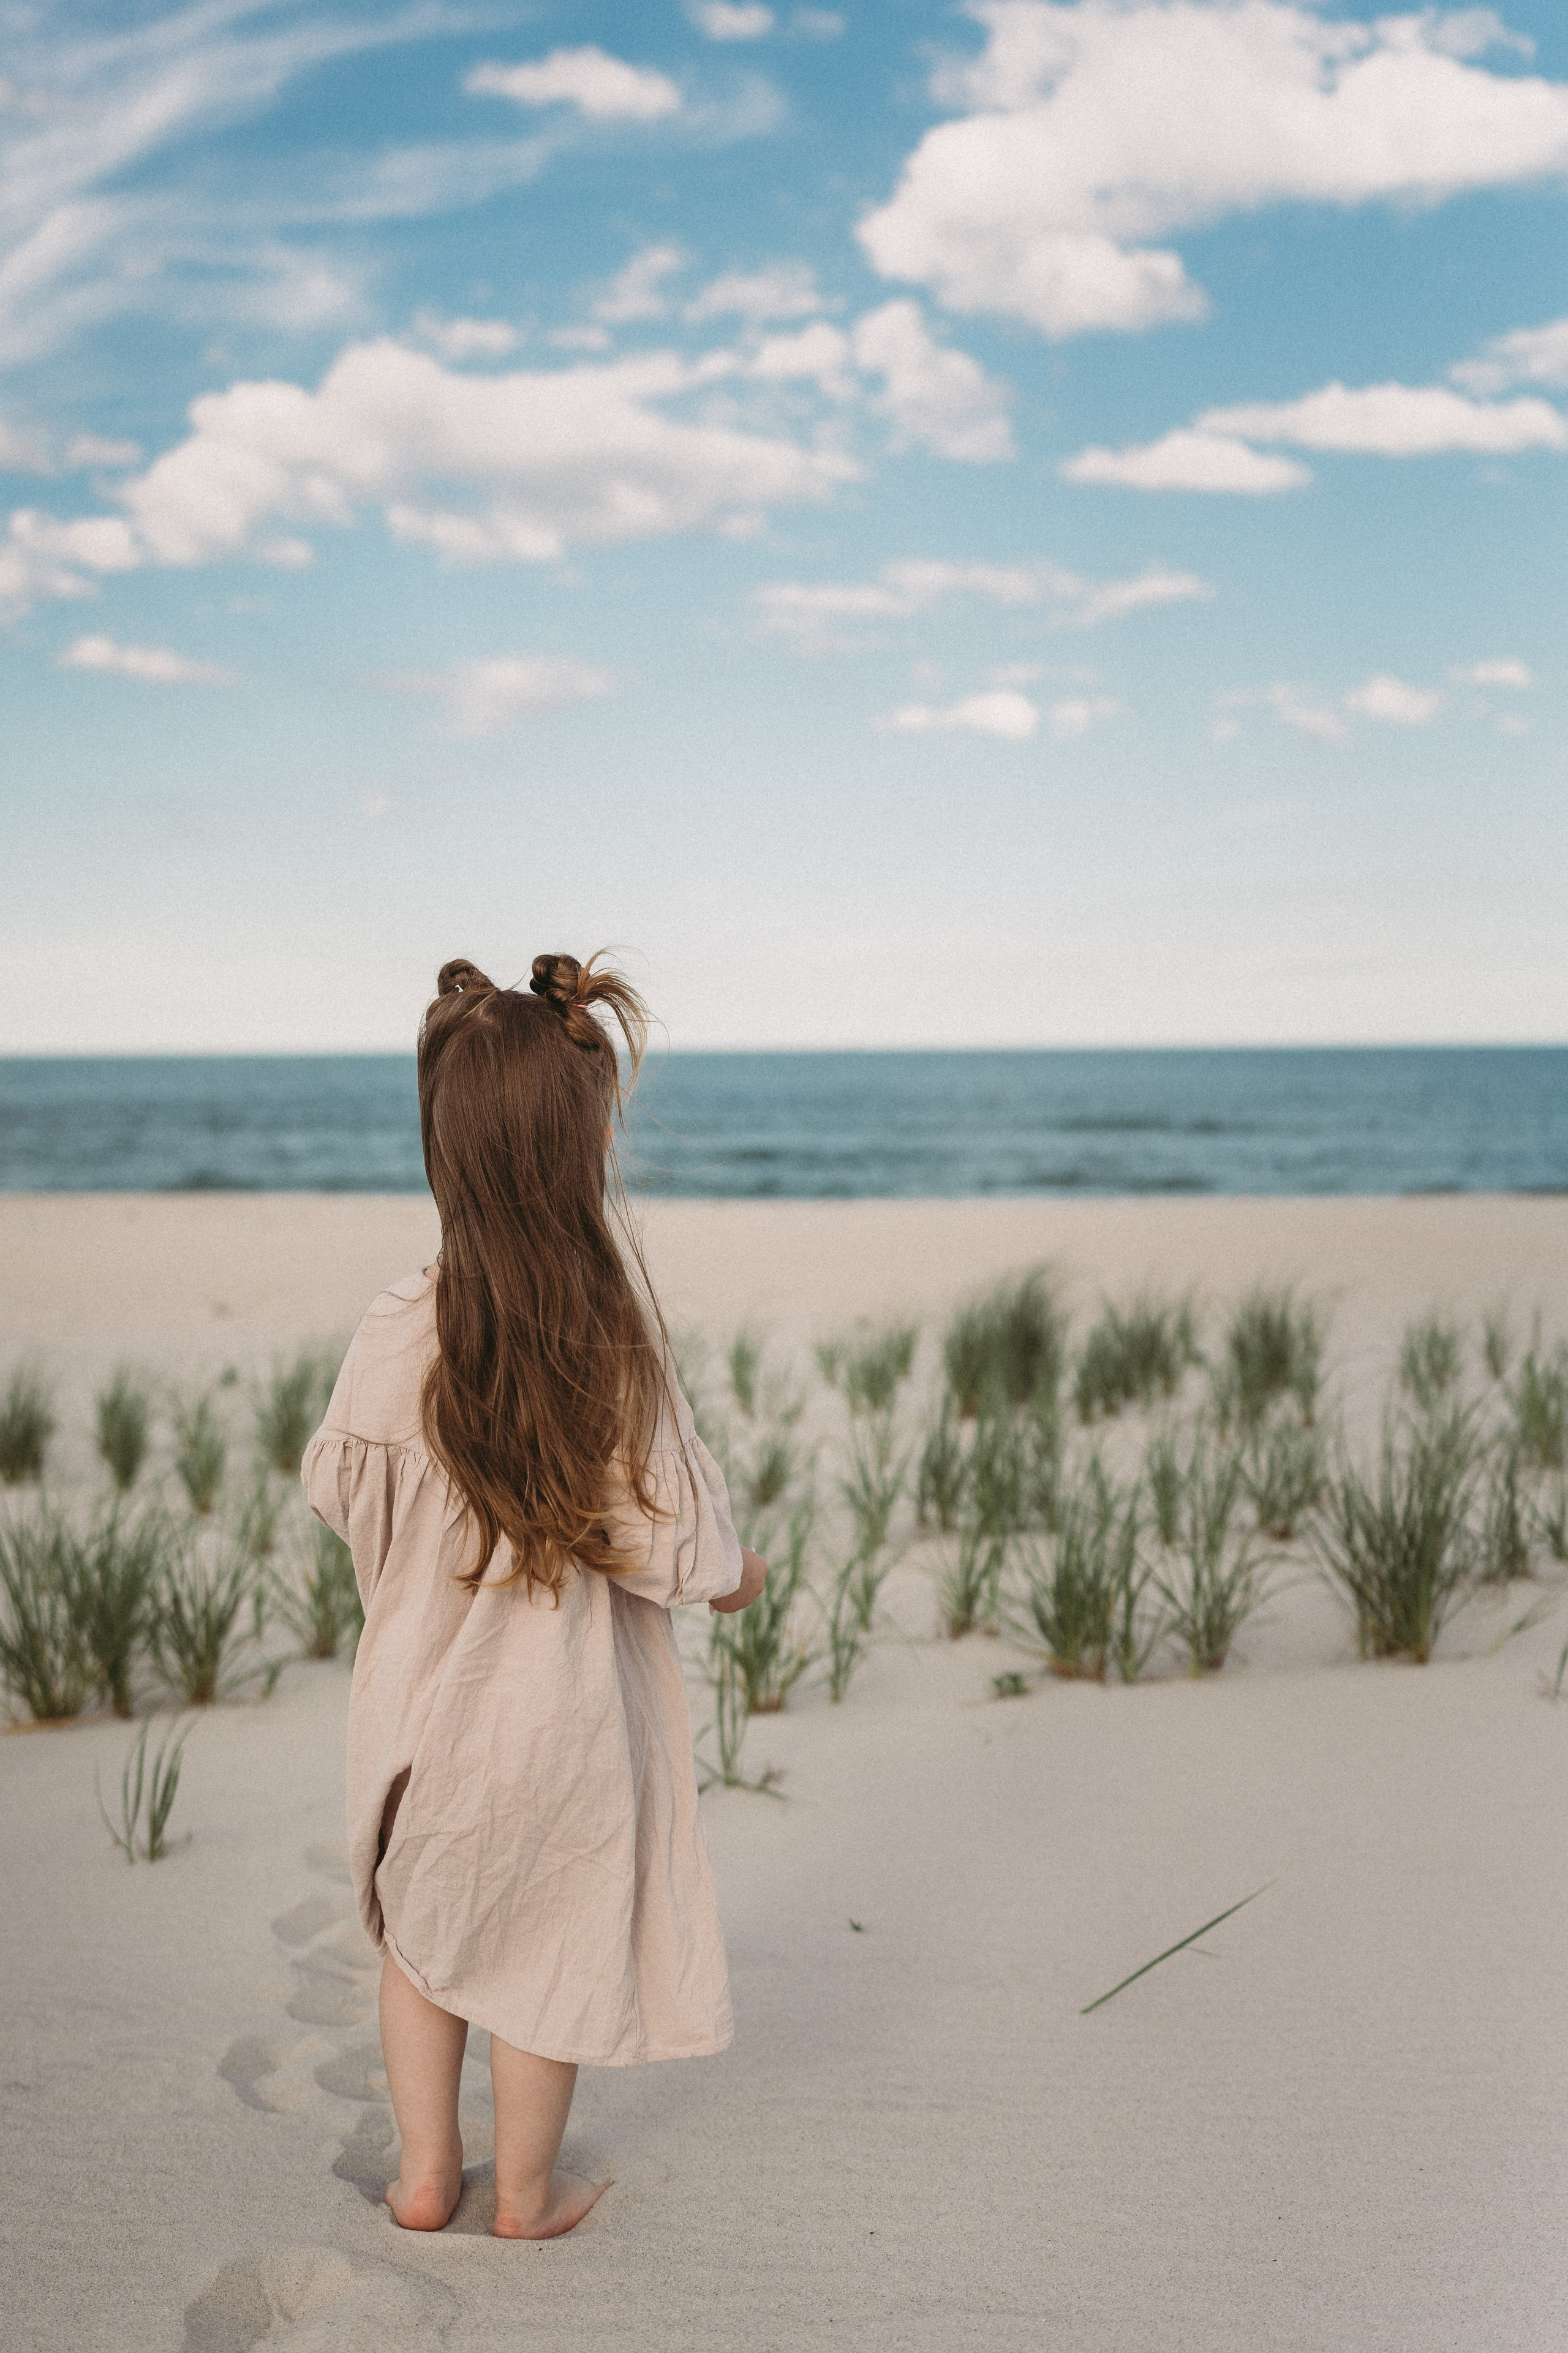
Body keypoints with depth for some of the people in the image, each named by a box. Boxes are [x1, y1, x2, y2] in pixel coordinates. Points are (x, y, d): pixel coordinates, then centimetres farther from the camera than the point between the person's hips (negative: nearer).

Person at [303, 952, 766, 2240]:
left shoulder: (398, 1336, -19)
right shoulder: (622, 1335, -22)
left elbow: (336, 1482, -3)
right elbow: (668, 1535, -16)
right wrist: (734, 1571, 5)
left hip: (423, 1679, 1)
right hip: (565, 1695, -1)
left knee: (420, 1918, 25)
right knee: (550, 1936, 19)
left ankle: (425, 2170, 35)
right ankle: (528, 2189, 34)